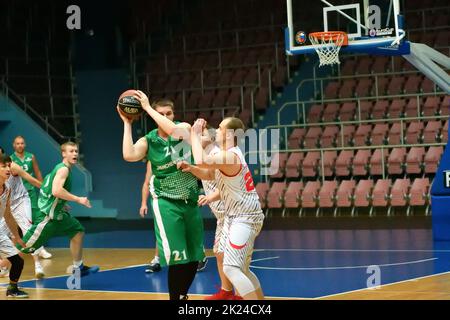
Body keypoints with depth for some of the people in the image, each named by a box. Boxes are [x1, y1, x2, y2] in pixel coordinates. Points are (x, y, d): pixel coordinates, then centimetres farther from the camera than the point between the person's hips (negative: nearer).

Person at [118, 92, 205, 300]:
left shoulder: (184, 128, -2)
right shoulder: (149, 141, -5)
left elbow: (173, 130, -26)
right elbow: (129, 155, -24)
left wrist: (147, 107, -24)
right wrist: (127, 123, -19)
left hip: (191, 201, 3)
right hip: (167, 203, -3)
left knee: (194, 257, 11)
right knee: (178, 258, -14)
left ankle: (182, 296, 31)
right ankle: (175, 298, -1)